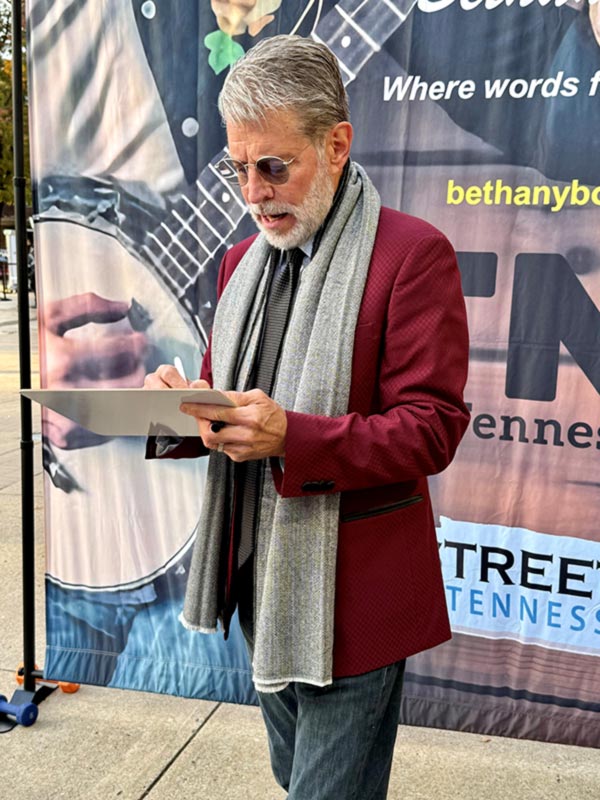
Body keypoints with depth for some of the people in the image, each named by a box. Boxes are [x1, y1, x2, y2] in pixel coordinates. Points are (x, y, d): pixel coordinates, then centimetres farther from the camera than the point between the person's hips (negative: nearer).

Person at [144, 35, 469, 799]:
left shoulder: (412, 252, -13)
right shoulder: (243, 260, 10)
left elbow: (431, 428, -17)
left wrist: (291, 437, -30)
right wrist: (182, 405, -8)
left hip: (351, 597, -7)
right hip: (260, 578, 7)